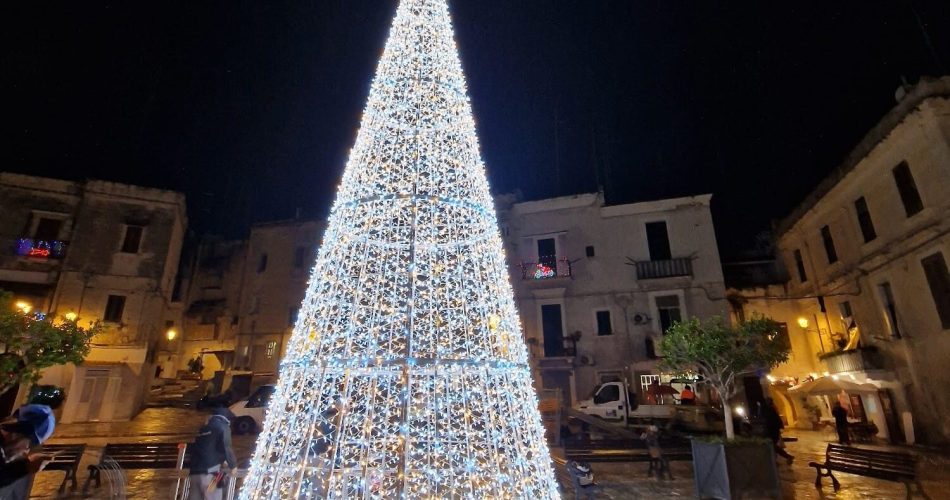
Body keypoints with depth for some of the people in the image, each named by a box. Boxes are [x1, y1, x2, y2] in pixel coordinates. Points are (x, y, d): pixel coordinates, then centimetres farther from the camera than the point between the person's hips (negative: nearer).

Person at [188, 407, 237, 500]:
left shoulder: (204, 428, 23)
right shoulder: (223, 427, 1)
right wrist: (233, 465, 9)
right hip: (209, 472, -7)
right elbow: (227, 448, -7)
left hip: (194, 472, 7)